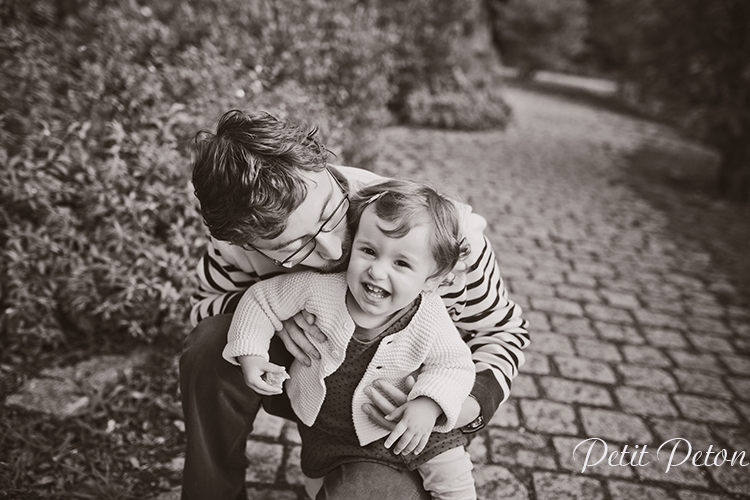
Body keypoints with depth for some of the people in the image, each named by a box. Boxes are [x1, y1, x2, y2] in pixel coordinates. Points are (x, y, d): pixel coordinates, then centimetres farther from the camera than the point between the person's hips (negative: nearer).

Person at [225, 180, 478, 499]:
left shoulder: (430, 320, -27)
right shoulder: (319, 287, -27)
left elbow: (456, 364, -13)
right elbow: (261, 299, -12)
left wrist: (429, 404, -30)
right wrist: (249, 352, -21)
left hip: (398, 423, -1)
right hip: (323, 424, 2)